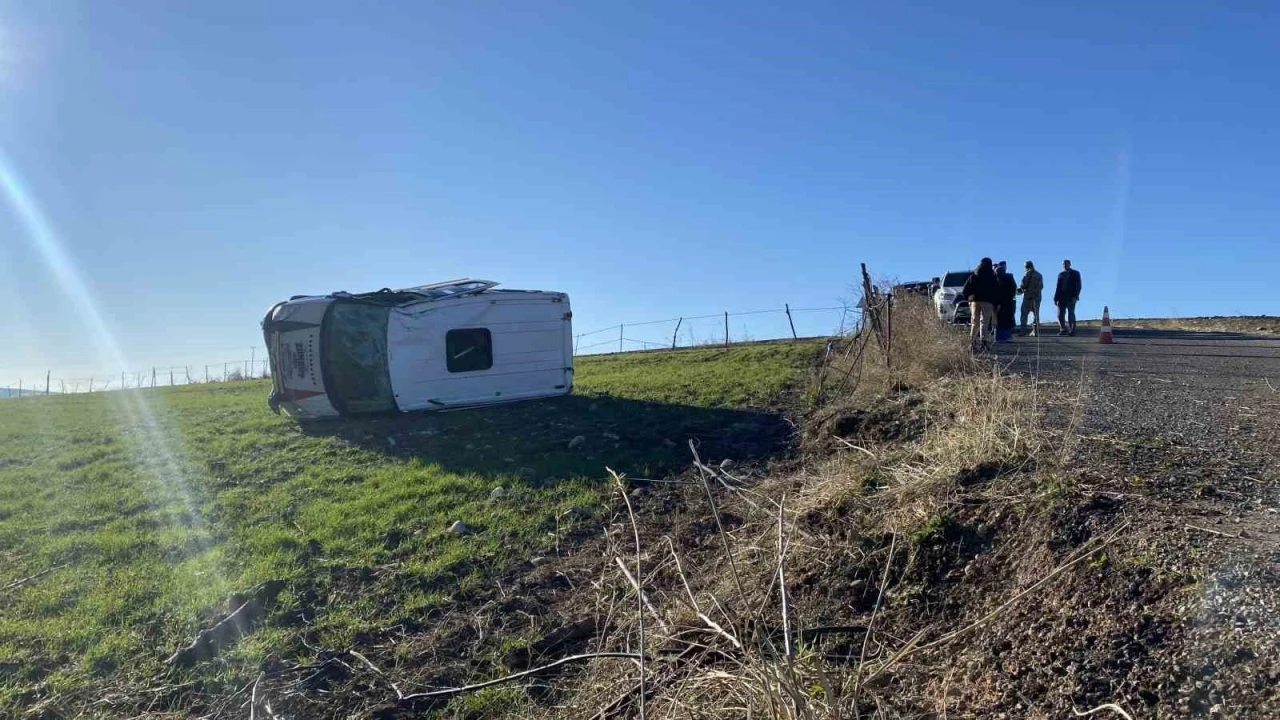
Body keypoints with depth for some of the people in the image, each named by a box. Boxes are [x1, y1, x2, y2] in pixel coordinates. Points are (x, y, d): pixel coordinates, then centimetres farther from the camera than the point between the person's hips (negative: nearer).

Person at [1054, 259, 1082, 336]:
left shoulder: (1075, 273, 7)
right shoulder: (1060, 274, 17)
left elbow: (1078, 286, 1)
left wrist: (1075, 296, -12)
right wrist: (1055, 298, 6)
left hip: (1071, 297, -4)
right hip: (1061, 297, 4)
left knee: (1071, 314, -5)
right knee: (1060, 315, -1)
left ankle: (1072, 330, -2)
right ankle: (1063, 330, 5)